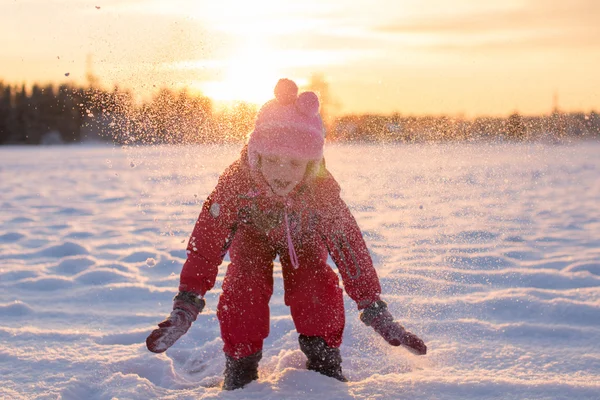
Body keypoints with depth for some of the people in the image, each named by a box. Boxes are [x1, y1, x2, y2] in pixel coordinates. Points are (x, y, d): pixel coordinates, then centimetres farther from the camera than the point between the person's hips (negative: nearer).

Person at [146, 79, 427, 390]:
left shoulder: (322, 190, -39)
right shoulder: (236, 181, -40)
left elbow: (350, 246, -33)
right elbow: (206, 242, -37)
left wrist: (375, 311, -36)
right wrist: (186, 305, -43)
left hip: (303, 238, 0)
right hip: (251, 232, 0)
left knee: (317, 288, -21)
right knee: (243, 290, -23)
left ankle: (325, 364, 1)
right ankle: (239, 371, -4)